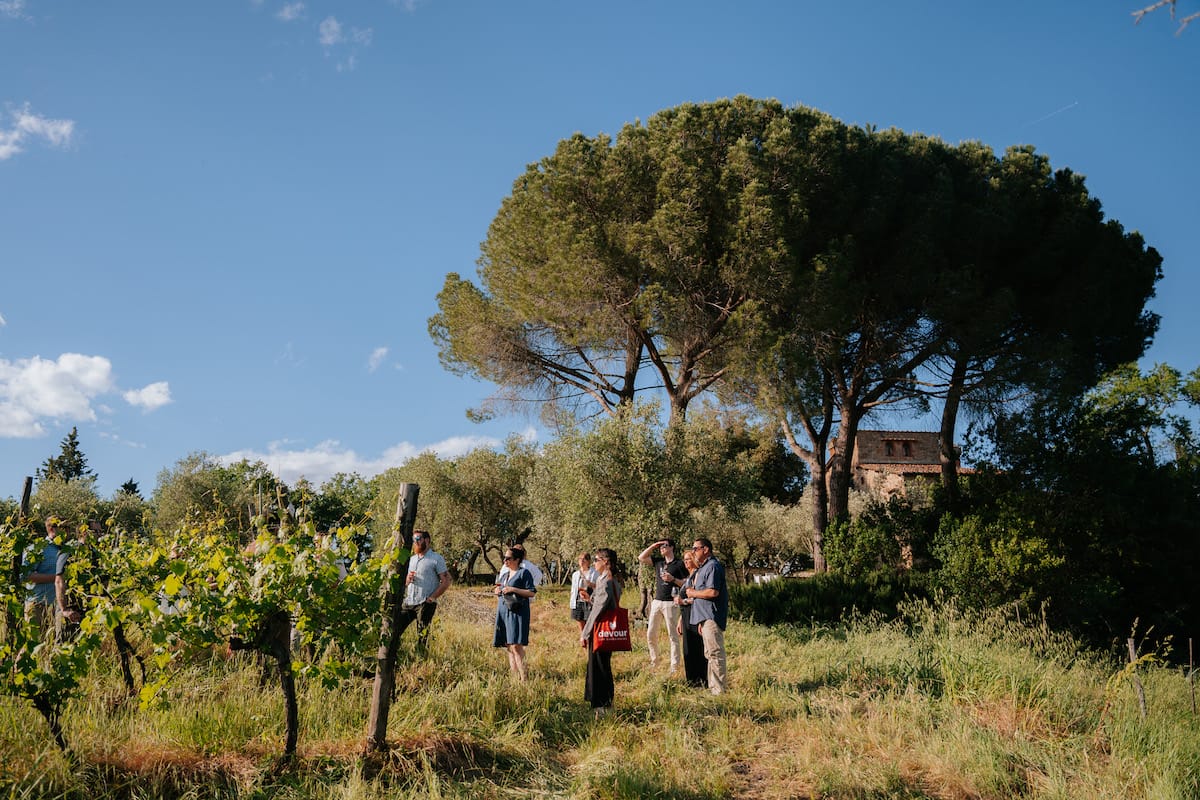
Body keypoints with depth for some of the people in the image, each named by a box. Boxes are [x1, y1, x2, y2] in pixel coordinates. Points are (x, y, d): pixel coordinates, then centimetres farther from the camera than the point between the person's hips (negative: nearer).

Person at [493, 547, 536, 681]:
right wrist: (498, 592, 7)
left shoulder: (524, 573, -2)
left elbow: (532, 592, -8)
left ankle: (523, 678, -15)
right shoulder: (505, 575, 20)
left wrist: (513, 589, -15)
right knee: (509, 647, 4)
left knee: (516, 646, -15)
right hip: (503, 612, 8)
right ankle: (515, 677, 7)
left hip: (517, 612, -8)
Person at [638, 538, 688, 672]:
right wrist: (653, 546, 6)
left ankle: (675, 666, -1)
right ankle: (654, 663, 21)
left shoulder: (679, 564, -3)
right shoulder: (658, 562, 13)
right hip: (657, 602, 6)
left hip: (670, 603, -6)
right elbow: (641, 558, 12)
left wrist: (673, 579, -17)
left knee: (673, 635, -3)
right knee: (650, 635, 8)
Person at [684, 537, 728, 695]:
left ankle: (718, 690, -7)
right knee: (710, 654, 15)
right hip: (706, 618, 11)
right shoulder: (703, 568, 20)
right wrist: (701, 621, 21)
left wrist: (693, 593, -9)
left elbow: (713, 592, -25)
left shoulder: (712, 567, -13)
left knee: (715, 653, -9)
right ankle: (713, 687, 21)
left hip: (712, 617, -11)